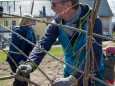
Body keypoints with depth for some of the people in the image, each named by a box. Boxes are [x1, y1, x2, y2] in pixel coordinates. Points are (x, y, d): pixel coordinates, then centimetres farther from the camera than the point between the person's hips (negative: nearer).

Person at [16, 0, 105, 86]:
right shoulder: (58, 22, -9)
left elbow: (94, 55, -32)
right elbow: (43, 44, -16)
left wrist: (73, 79, -42)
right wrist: (30, 63, -35)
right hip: (69, 72, 4)